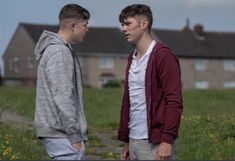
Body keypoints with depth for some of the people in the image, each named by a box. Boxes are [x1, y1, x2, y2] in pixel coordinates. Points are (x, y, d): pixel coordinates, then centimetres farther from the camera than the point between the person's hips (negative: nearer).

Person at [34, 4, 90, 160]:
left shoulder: (62, 49, 16)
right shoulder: (59, 52, -16)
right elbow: (63, 98, -21)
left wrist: (77, 132, 21)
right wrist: (75, 136, -19)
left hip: (58, 131, 10)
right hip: (62, 133, -10)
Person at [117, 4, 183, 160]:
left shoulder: (163, 55, -10)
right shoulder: (132, 59, 15)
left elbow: (175, 102, -15)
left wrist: (167, 141, -21)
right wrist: (125, 141, 18)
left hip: (156, 143, -8)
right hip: (134, 141, 8)